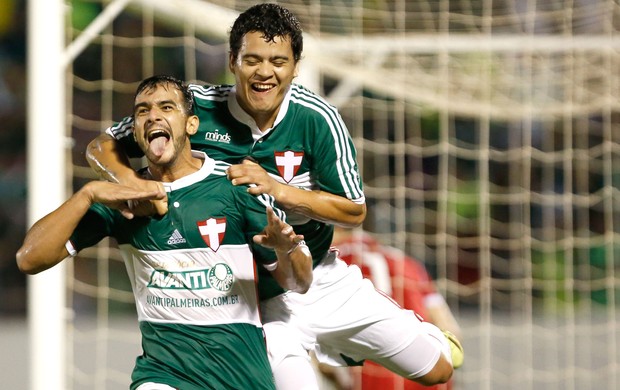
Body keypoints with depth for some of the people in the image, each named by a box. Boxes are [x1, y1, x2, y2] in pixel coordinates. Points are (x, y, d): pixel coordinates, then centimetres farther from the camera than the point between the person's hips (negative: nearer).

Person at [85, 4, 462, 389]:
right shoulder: (197, 106, -17)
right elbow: (101, 147, -9)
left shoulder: (318, 119, -16)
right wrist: (132, 182, -31)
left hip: (322, 280, 2)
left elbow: (354, 211, -11)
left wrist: (278, 189, -25)